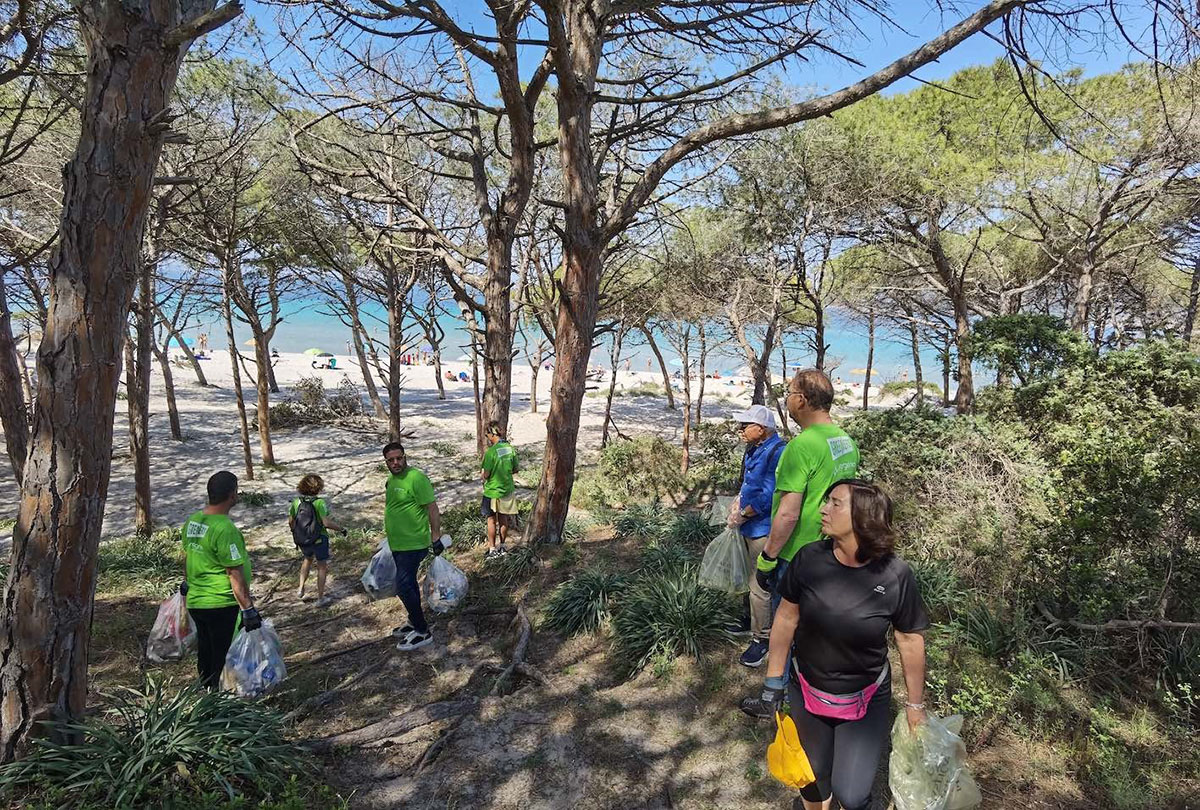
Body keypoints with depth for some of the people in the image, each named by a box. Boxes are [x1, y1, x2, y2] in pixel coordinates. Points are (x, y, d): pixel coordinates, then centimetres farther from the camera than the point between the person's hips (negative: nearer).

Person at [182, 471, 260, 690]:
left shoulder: (191, 522, 3)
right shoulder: (226, 529, -23)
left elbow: (186, 558, 17)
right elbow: (235, 575, -22)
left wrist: (187, 586, 32)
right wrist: (248, 609, -18)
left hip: (195, 602, 8)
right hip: (222, 606, -8)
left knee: (205, 655, 22)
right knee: (225, 660, 4)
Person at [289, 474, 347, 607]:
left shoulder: (296, 502, -6)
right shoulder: (319, 502, -21)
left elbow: (290, 522, 0)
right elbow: (327, 522, -25)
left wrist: (296, 533, 19)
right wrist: (341, 529, -11)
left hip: (302, 540, 5)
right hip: (319, 539, -5)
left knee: (308, 559, 33)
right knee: (322, 566, 13)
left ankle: (301, 589, 27)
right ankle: (320, 599, 18)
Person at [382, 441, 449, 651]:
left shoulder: (416, 478, -19)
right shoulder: (391, 480, 9)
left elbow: (432, 508, -19)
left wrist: (436, 537, -21)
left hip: (413, 545, -9)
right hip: (397, 544, 9)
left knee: (403, 587, -8)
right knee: (409, 584, 19)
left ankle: (423, 632, 3)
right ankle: (414, 622, 35)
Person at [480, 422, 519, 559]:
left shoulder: (491, 452, -23)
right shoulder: (510, 448, -4)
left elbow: (486, 474, -21)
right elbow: (515, 469, 5)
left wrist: (482, 475, 1)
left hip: (492, 491, -6)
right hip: (507, 489, 6)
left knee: (491, 520, 9)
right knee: (503, 518, 17)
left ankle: (492, 550, 16)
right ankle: (503, 546, 29)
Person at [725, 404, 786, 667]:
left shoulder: (777, 452, -22)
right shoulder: (753, 450, 8)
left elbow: (770, 497, -26)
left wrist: (742, 515, -17)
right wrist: (738, 502, 5)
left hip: (764, 530, -10)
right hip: (750, 527, 10)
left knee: (760, 586, -1)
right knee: (752, 579, 23)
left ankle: (761, 637, 13)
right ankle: (753, 619, 41)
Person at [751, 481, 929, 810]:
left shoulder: (896, 576, -19)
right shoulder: (809, 558, -16)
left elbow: (910, 640, -7)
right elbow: (786, 618, -6)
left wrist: (915, 704, 3)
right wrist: (774, 679, -1)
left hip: (866, 701, -1)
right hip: (806, 692, 2)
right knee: (812, 777, 19)